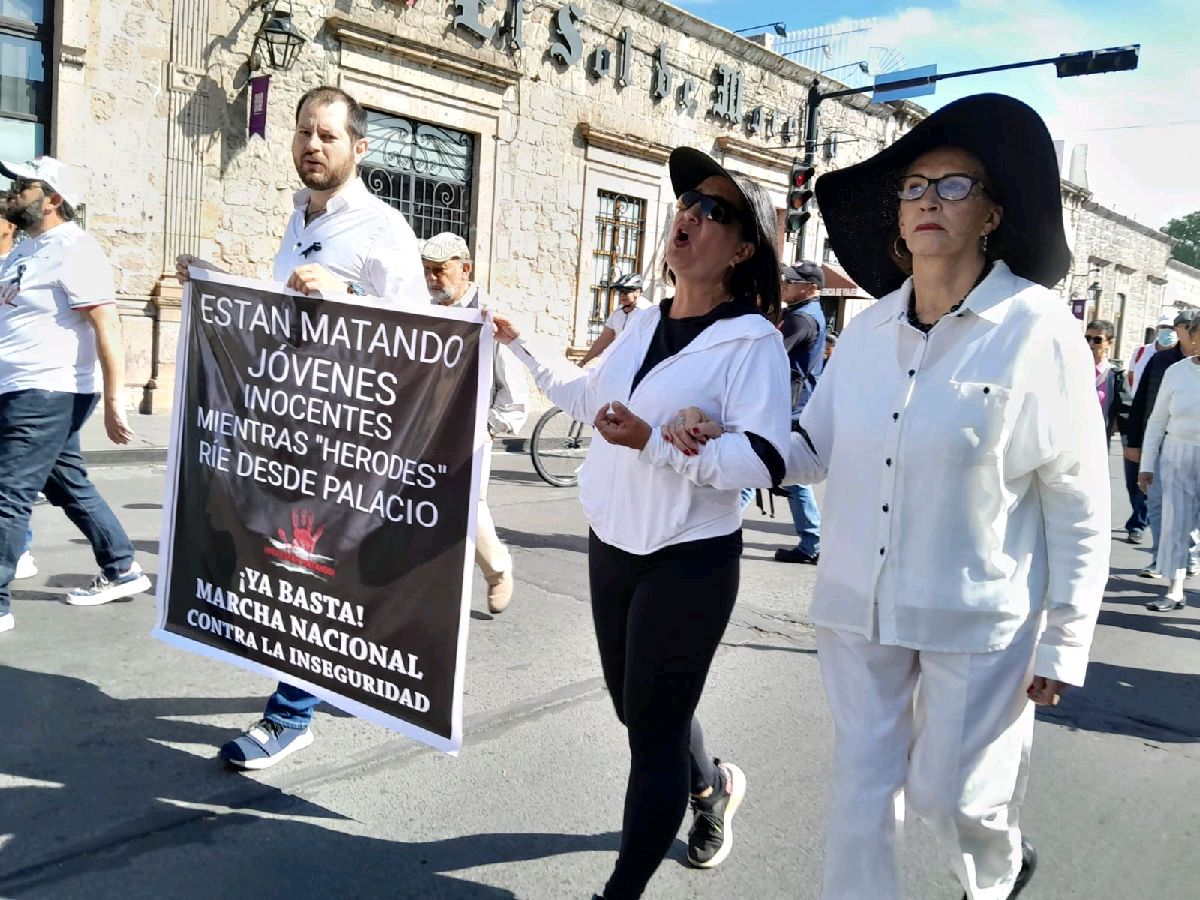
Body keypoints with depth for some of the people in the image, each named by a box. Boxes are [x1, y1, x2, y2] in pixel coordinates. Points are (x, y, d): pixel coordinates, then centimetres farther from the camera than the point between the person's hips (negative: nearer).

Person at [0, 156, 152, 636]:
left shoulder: (73, 249, -14)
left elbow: (107, 326, -20)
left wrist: (114, 400, -24)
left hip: (46, 393, -10)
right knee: (69, 485, 16)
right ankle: (122, 571, 27)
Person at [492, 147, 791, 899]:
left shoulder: (753, 340, -15)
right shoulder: (646, 321, 7)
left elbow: (763, 462, -25)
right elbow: (587, 396, 22)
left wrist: (653, 442, -31)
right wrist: (519, 341, 19)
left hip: (690, 561, -8)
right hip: (611, 546, 8)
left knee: (655, 732, 5)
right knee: (637, 708, 23)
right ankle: (714, 786, 53)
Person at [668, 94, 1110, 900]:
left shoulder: (1037, 328, -12)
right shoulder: (869, 327, 2)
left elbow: (1079, 499, -8)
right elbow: (818, 450, 9)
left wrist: (1065, 641, -8)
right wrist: (724, 444, -7)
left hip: (976, 617, -3)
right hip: (858, 606, 4)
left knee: (951, 794, 12)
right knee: (862, 790, 13)